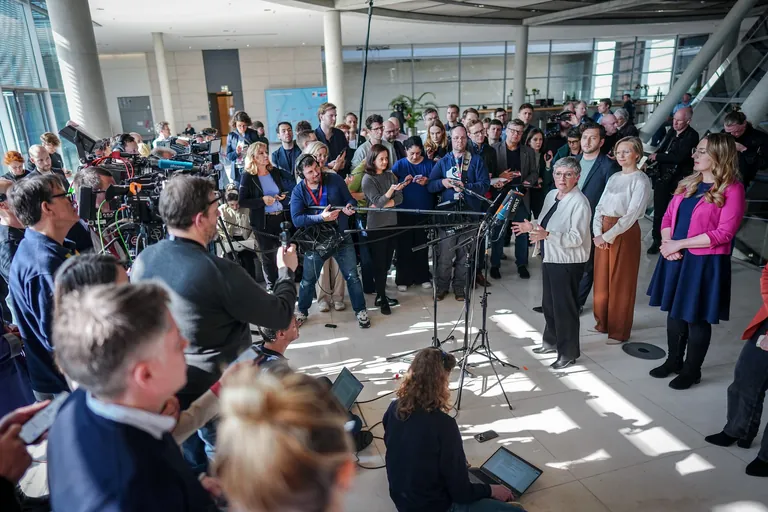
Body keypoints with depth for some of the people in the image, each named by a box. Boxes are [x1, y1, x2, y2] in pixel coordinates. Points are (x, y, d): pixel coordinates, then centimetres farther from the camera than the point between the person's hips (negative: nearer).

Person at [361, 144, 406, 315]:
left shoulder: (390, 175, 8)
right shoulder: (368, 179, -7)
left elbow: (399, 199, 1)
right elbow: (378, 201, -16)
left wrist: (385, 204, -15)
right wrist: (391, 190, -32)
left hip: (391, 223, 5)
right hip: (376, 226, -5)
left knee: (387, 262, 8)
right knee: (379, 262, -1)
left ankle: (381, 293, 21)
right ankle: (381, 298, 8)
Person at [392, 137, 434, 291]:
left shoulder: (429, 164, 4)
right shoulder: (399, 165, 1)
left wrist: (428, 182, -14)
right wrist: (403, 182, -20)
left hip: (424, 210, 1)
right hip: (404, 211, -1)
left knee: (422, 244, 10)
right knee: (404, 245, 2)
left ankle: (423, 277, 20)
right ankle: (403, 279, 11)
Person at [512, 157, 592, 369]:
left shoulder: (580, 202, -18)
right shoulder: (551, 195, 8)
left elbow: (577, 238, -24)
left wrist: (547, 235, -35)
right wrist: (533, 227, 0)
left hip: (568, 261, -9)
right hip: (550, 257, 9)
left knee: (565, 306, 2)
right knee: (549, 303, 20)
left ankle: (568, 352, 18)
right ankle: (552, 341, 39)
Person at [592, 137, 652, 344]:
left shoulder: (641, 180, -8)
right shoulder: (614, 178, 12)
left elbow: (631, 214, -15)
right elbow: (600, 206, 8)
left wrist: (607, 235, -16)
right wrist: (597, 232, -6)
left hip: (625, 232, -6)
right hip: (604, 231, 6)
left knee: (621, 282, 1)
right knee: (601, 279, 12)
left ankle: (619, 331, 14)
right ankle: (603, 323, 28)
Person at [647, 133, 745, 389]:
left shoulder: (732, 189, -11)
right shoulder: (688, 183, 10)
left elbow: (723, 234, -17)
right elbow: (668, 216, 12)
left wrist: (679, 244, -17)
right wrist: (667, 243, -7)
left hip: (705, 262, -6)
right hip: (675, 259, 6)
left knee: (696, 318, 6)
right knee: (675, 312, 16)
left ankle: (692, 370, 23)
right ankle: (674, 361, 32)